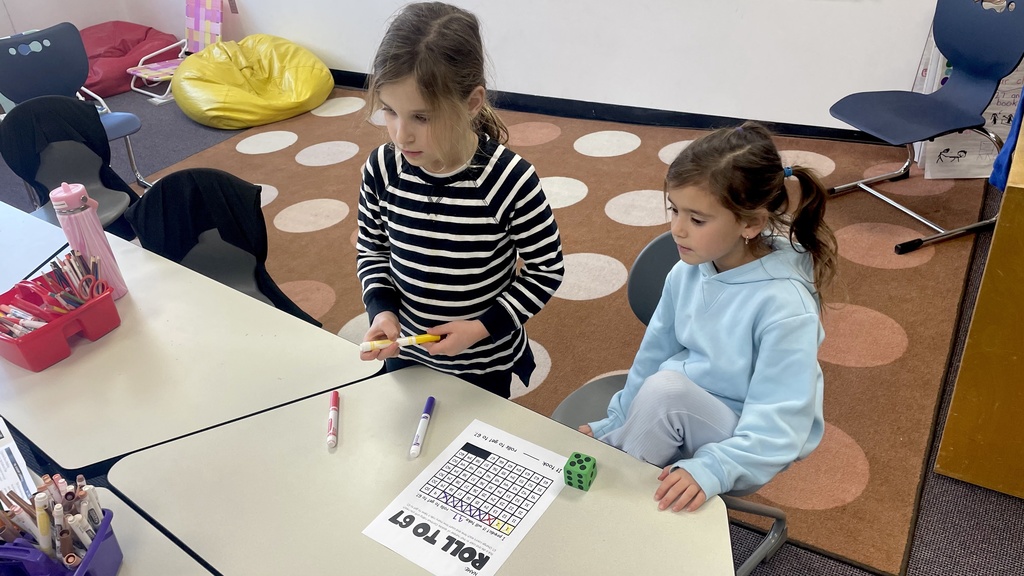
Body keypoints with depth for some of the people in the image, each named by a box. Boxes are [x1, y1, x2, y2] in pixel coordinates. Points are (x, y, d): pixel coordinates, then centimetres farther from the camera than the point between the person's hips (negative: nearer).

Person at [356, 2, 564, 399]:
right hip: (405, 353, 3)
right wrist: (382, 311, -15)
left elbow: (546, 270, -13)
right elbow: (371, 250, 1)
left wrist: (484, 326, -20)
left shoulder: (510, 180, -26)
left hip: (485, 364, -3)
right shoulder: (382, 169, -15)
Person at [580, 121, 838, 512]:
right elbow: (654, 355, 6)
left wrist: (710, 471, -36)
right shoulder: (687, 273, -7)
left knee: (666, 388, -31)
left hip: (741, 453, -4)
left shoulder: (785, 306, -24)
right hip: (684, 423, 5)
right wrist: (616, 425, 11)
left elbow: (777, 427, -24)